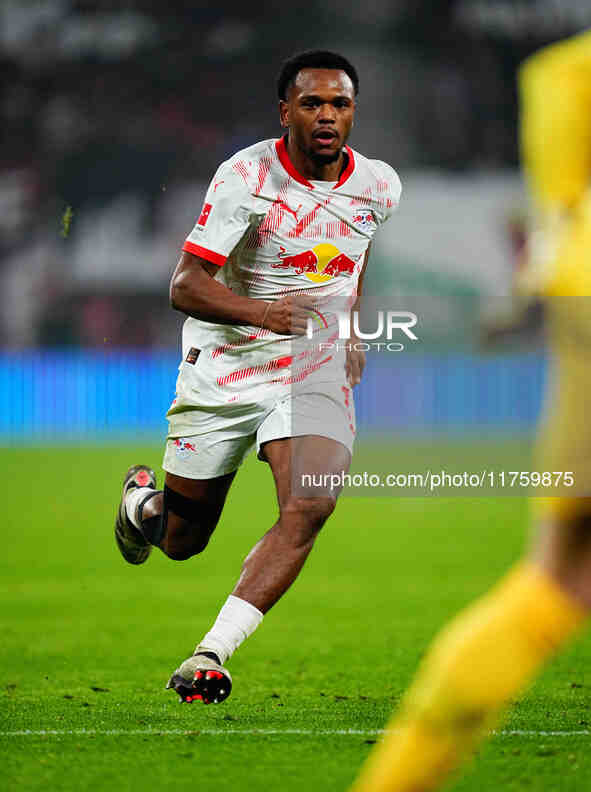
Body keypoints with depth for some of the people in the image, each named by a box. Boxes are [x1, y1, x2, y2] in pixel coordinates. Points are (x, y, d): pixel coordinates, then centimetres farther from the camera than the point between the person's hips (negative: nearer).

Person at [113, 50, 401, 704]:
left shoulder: (380, 187, -1)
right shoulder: (247, 176, -15)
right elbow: (184, 285, -21)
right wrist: (264, 313, -36)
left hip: (316, 369, 2)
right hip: (224, 368, -2)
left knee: (310, 507, -25)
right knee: (180, 542, 8)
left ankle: (210, 655, -21)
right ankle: (141, 502, 47)